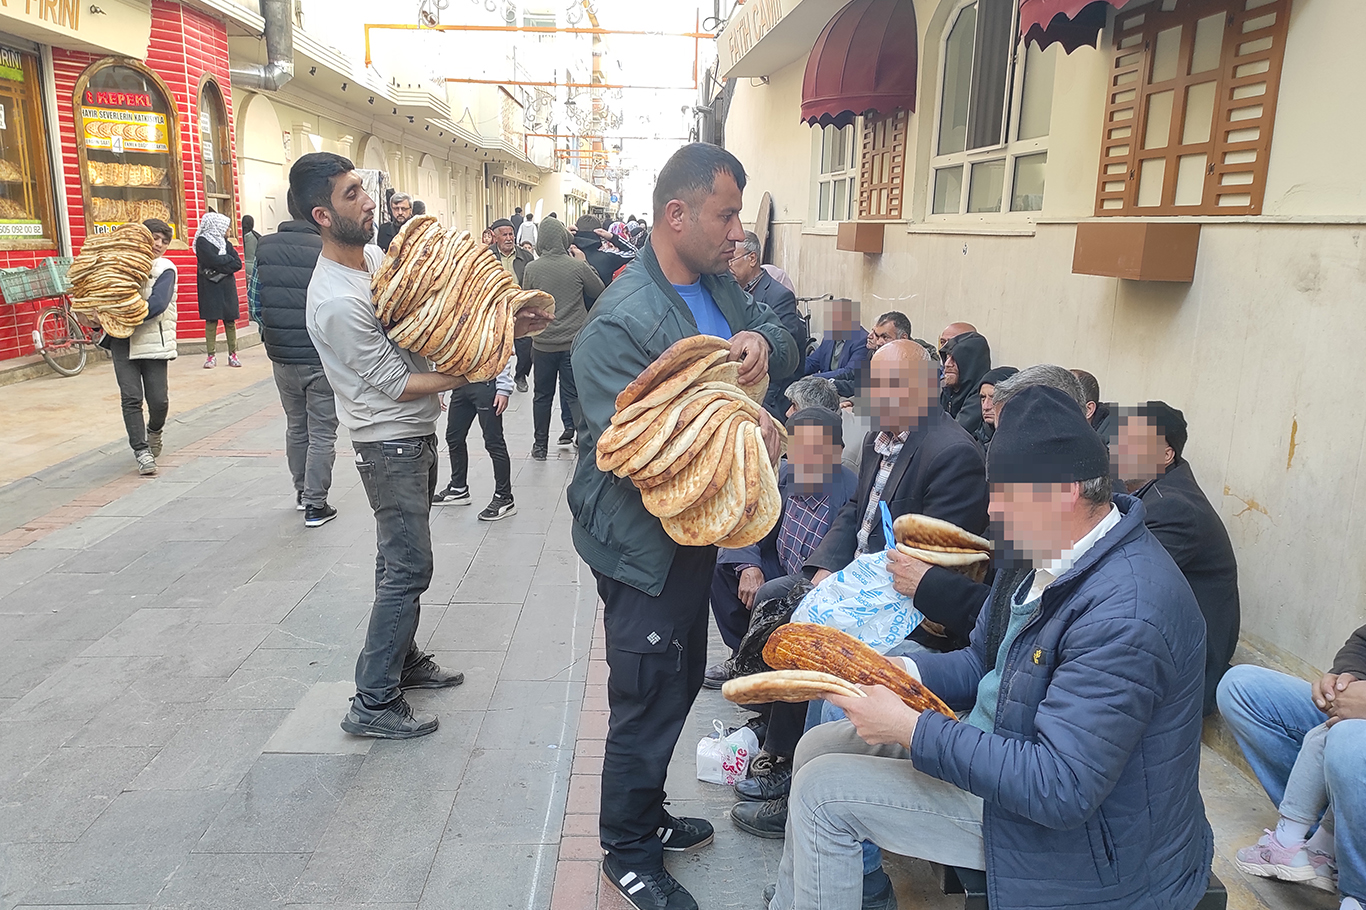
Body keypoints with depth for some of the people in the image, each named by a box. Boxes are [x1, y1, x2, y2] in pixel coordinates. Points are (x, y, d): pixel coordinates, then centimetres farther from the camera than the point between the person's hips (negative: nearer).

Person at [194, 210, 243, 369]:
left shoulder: (225, 243, 14)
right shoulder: (202, 241, -2)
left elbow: (238, 264, 1)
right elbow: (214, 260, -17)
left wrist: (220, 265, -11)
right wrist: (228, 259, -2)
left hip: (227, 287, 4)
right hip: (210, 288, -4)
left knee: (230, 320, 3)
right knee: (211, 321, -4)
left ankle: (232, 354, 7)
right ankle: (211, 356, -1)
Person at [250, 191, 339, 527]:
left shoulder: (264, 248, 0)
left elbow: (254, 302, 4)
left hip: (281, 357, 5)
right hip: (322, 357, -5)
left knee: (295, 425, 22)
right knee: (322, 433, 5)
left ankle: (301, 491, 35)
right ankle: (315, 505, 9)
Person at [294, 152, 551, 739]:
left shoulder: (376, 256, 4)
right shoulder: (336, 302, -25)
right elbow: (397, 383, -22)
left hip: (416, 433, 9)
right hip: (391, 443, -9)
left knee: (402, 560, 19)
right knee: (407, 569, -5)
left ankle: (403, 661, 34)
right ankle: (373, 705, 6)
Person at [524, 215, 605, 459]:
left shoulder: (531, 268, -7)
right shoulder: (577, 266, -11)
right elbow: (599, 290, 4)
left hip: (543, 342, 1)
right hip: (573, 341, -1)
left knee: (542, 395, 12)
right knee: (573, 393, 8)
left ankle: (540, 445, 21)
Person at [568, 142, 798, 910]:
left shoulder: (717, 285, 2)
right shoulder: (621, 322, -24)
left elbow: (786, 343, 8)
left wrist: (762, 342, -15)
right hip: (644, 544, -9)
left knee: (680, 681, 23)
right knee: (649, 703, 6)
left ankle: (646, 816, 45)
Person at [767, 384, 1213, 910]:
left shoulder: (1125, 615, -32)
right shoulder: (1046, 556, 0)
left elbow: (1059, 789, -33)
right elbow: (981, 664, 10)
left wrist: (911, 730, -28)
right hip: (1002, 747, 9)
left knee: (822, 791, -12)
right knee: (821, 745, 10)